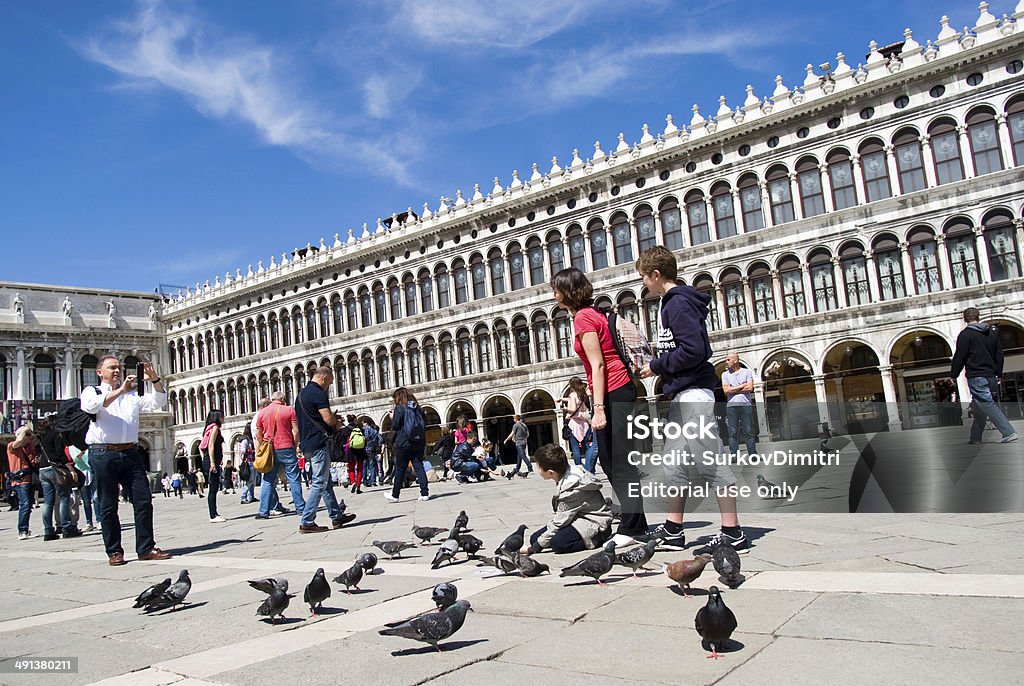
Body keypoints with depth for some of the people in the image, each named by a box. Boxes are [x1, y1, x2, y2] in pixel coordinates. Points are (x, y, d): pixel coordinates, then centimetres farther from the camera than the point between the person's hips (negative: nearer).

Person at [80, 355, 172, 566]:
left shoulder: (132, 394, 20)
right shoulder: (92, 392, 10)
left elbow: (158, 402, 13)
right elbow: (91, 406, -13)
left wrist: (155, 379, -2)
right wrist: (120, 390, -19)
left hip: (130, 453, 4)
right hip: (103, 454, -4)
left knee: (143, 499, -2)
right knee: (108, 506, 2)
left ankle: (146, 548, 3)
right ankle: (114, 552, 10)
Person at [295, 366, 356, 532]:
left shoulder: (301, 394, 17)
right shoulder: (318, 393, -13)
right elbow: (328, 419, -20)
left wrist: (333, 419, 17)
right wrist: (336, 420, 3)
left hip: (307, 444, 10)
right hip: (319, 443, -10)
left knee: (326, 482, 15)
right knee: (319, 484, -6)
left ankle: (336, 516, 21)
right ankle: (307, 522, -6)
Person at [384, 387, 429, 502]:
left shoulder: (399, 408, -8)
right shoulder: (417, 407, 7)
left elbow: (395, 426, -10)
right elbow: (424, 423, 12)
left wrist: (392, 418, 8)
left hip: (404, 443, -4)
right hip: (419, 442, 4)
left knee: (400, 470, 6)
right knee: (419, 467, 6)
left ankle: (395, 495, 16)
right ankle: (425, 493, -1)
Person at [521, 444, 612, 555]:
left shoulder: (571, 491, -29)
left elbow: (559, 522, -22)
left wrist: (533, 548, -15)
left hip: (594, 522, -9)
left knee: (558, 542, -31)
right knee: (534, 538, -5)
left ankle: (599, 538, -10)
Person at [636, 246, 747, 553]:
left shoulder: (678, 303, -13)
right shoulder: (670, 303, 17)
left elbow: (694, 349, -22)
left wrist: (657, 366, -12)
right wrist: (656, 366, 9)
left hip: (694, 392, -11)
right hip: (681, 394, 11)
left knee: (710, 461, -7)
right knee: (675, 462, 11)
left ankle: (732, 532, -1)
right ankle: (673, 530, 18)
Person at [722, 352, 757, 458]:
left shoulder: (747, 372, 8)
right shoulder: (725, 374, 12)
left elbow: (750, 388, -6)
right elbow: (726, 390, -2)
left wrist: (733, 390, -3)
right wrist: (742, 386, -2)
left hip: (745, 405, -1)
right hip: (731, 406, 1)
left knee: (749, 431, -1)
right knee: (733, 432, -2)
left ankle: (753, 455, 2)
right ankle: (734, 456, -2)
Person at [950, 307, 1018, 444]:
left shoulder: (966, 334, -8)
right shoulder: (992, 333, 13)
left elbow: (959, 357, -10)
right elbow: (999, 355, 17)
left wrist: (953, 375, 1)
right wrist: (998, 374, 23)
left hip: (976, 377, -8)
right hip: (991, 376, 8)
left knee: (988, 405, -11)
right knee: (979, 408, 14)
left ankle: (1009, 433, -21)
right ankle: (975, 438, 19)